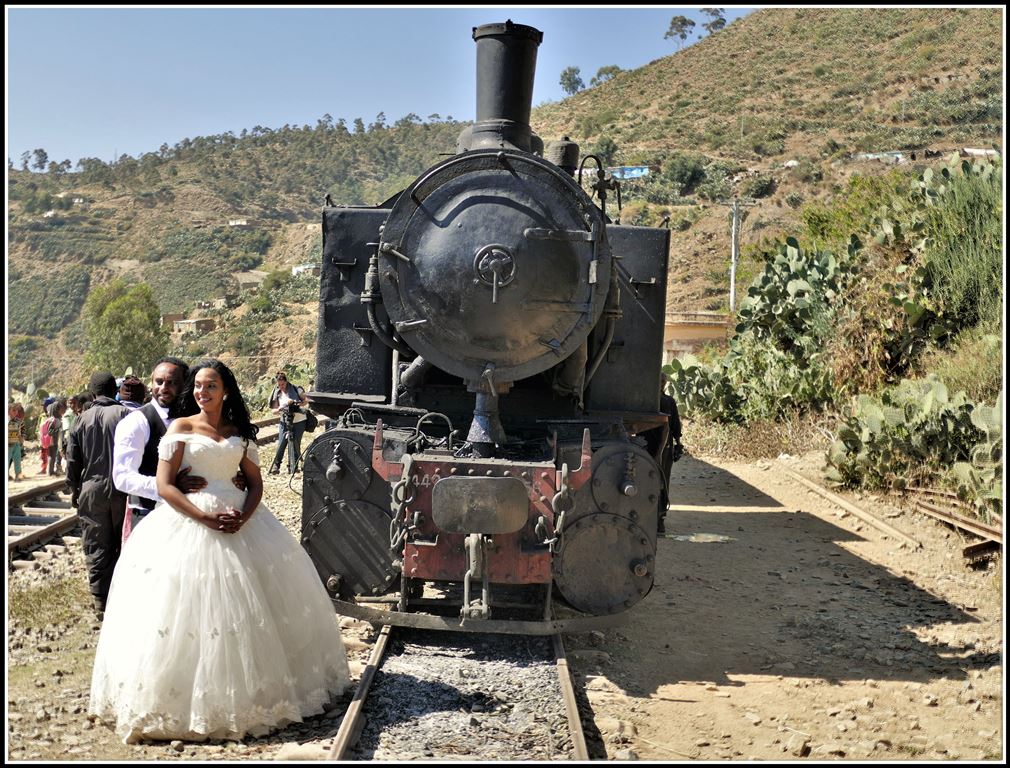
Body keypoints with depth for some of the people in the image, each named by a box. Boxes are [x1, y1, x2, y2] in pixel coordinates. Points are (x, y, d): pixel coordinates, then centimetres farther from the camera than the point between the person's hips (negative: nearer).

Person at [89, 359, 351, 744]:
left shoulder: (240, 434, 11)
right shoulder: (180, 428, 1)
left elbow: (255, 482, 9)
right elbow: (164, 485, -6)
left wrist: (244, 517, -12)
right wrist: (206, 517, -17)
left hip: (239, 521, 4)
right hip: (188, 522, -3)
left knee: (246, 607, 4)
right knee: (192, 608, -6)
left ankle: (251, 688, 17)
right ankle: (187, 698, 5)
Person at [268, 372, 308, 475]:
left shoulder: (296, 389, -8)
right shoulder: (277, 393, 3)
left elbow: (306, 401, -2)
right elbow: (273, 410, 2)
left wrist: (297, 404, -21)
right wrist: (279, 409, -20)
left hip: (299, 421, -2)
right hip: (284, 422, 3)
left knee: (295, 444, -2)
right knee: (281, 444, -7)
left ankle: (294, 466, 7)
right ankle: (276, 466, 0)